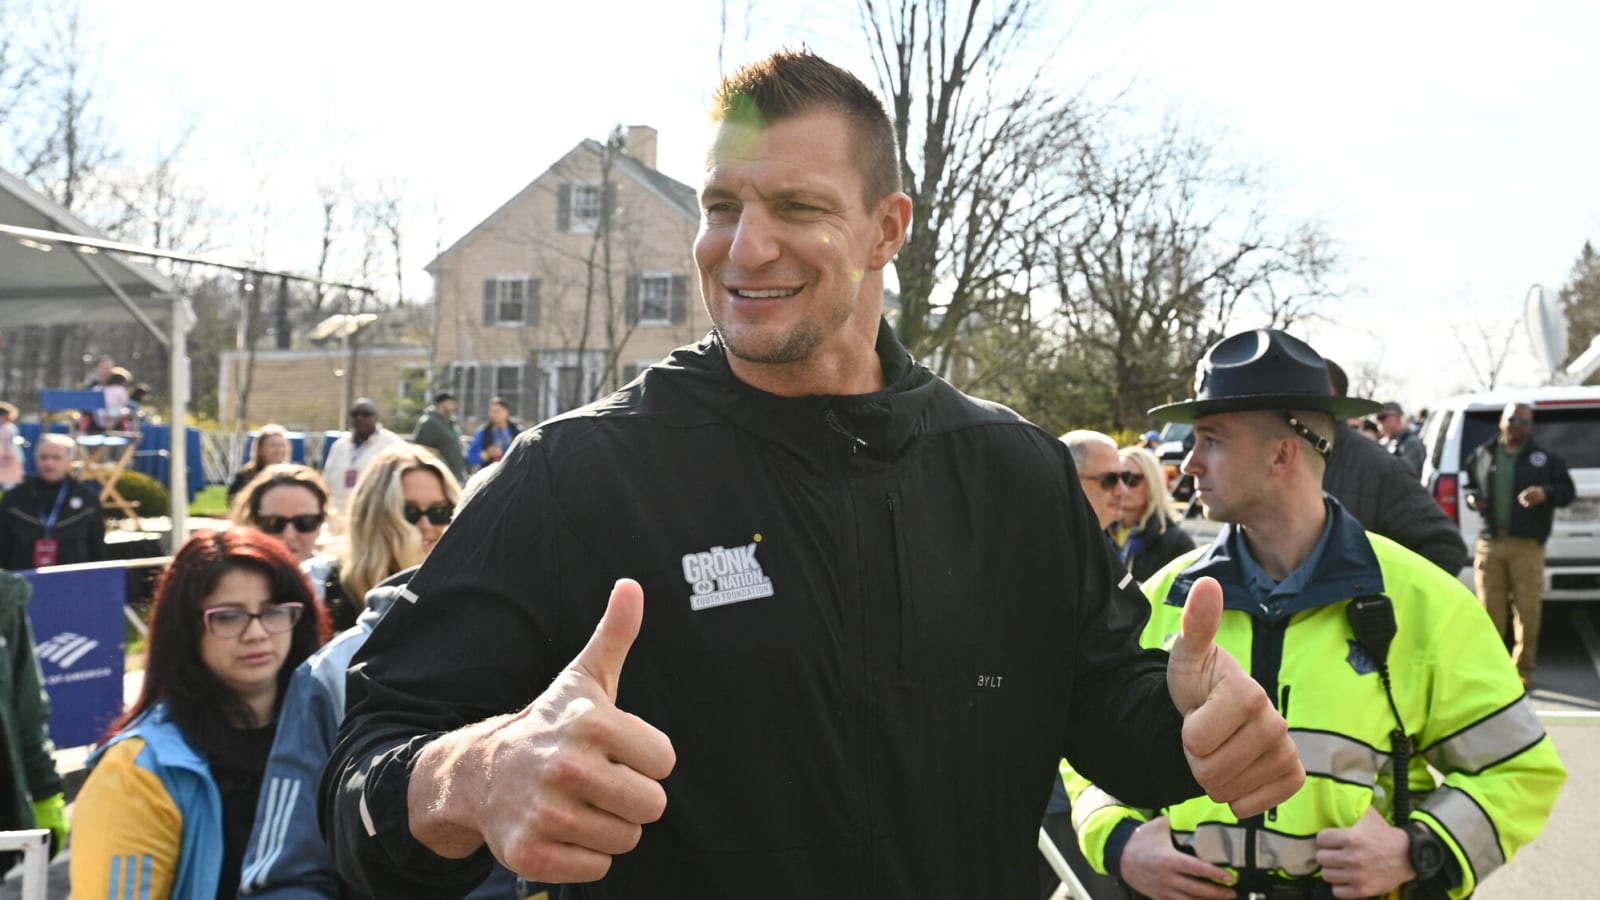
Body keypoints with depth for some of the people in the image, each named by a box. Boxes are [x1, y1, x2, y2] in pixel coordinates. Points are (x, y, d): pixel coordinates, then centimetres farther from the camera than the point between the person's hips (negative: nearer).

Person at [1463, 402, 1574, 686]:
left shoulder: (1546, 459, 6)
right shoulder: (1481, 456, 12)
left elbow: (1567, 490, 6)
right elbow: (1470, 485, 23)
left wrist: (1545, 494, -14)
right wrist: (1472, 498, 1)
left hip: (1527, 545, -2)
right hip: (1489, 543, 2)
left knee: (1528, 609, -2)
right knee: (1490, 609, 3)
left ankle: (1523, 668, 10)